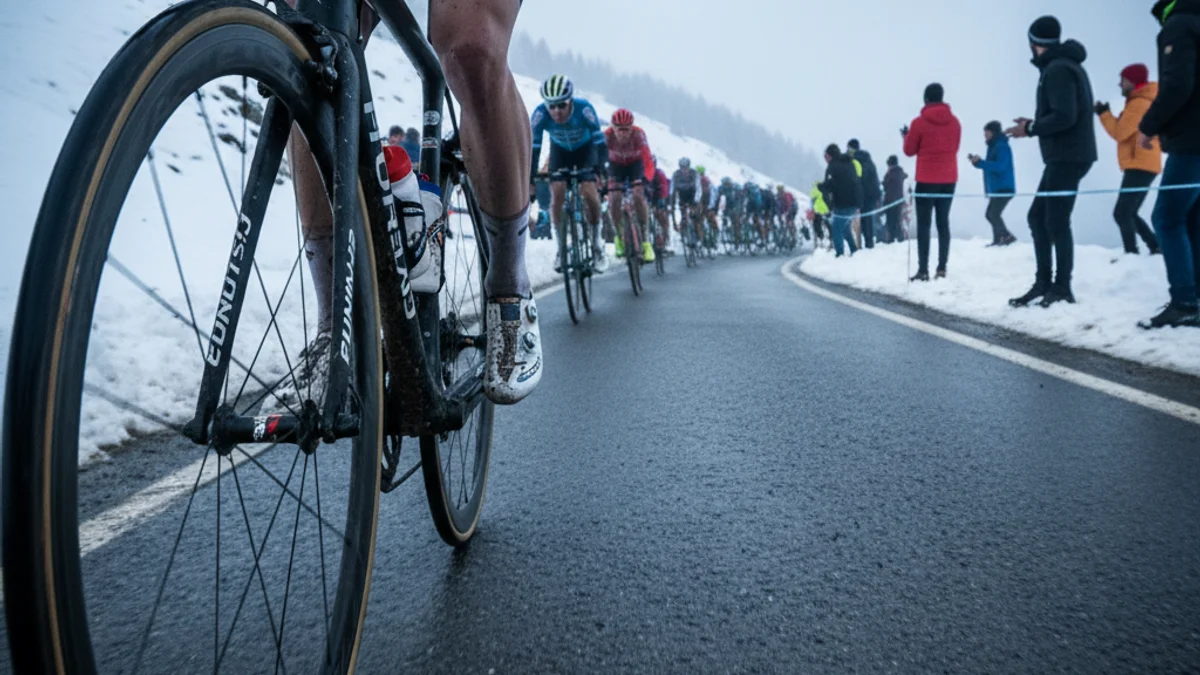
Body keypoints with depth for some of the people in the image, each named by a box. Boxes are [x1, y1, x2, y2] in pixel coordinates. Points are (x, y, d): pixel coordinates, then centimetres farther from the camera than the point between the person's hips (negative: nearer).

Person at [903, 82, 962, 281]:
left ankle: (923, 270, -8)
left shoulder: (919, 122, -9)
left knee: (923, 224, -2)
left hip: (926, 180, -4)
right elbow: (954, 147, 16)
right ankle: (942, 268, 4)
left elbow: (909, 151, 1)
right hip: (949, 179, 4)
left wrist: (907, 136, 19)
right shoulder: (955, 122, 5)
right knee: (943, 223, 8)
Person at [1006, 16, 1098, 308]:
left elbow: (1064, 117, -22)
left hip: (1067, 157, -10)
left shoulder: (1057, 69, -14)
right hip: (1064, 155, 10)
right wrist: (1034, 124, 13)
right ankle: (1044, 281, 16)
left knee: (1056, 221, -8)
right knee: (1038, 215, 12)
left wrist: (1031, 128, -9)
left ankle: (1062, 287, -3)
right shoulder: (1067, 65, 18)